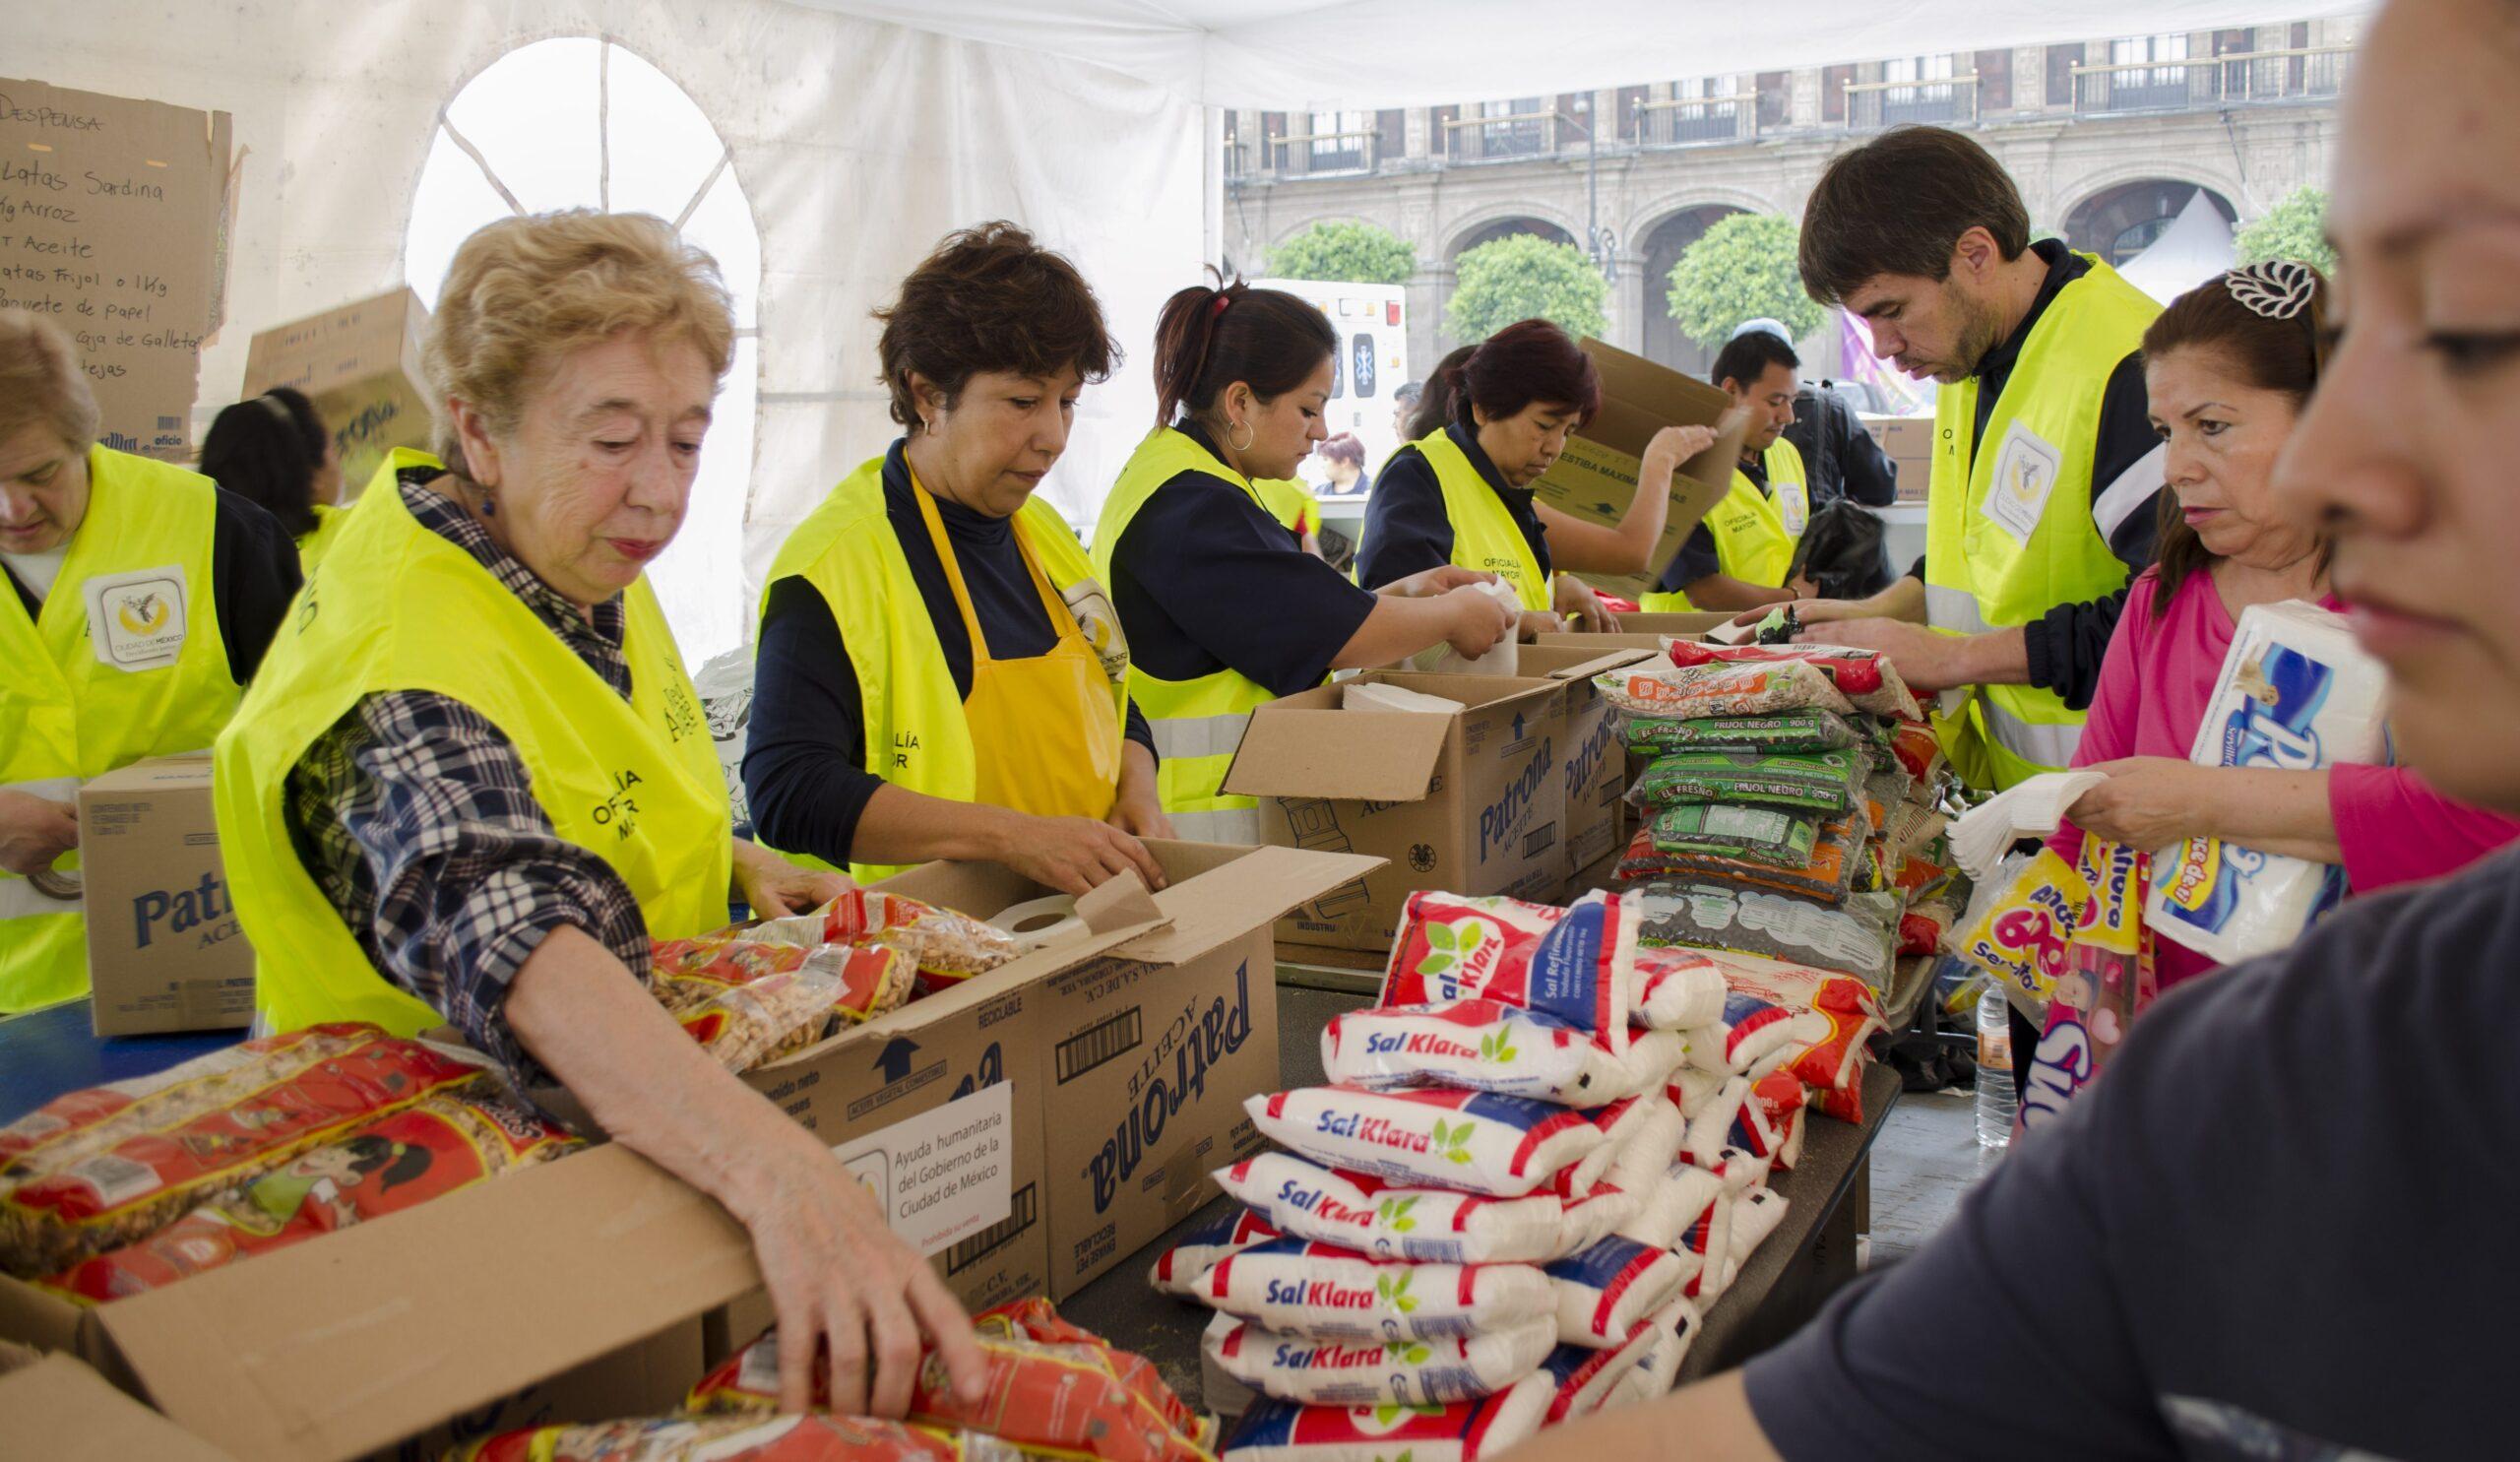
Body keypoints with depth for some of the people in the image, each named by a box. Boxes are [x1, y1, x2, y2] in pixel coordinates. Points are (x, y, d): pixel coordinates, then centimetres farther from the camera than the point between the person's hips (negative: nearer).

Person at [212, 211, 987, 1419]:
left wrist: (734, 864, 3)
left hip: (662, 1084, 7)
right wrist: (773, 1167, -59)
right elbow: (502, 924, -46)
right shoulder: (402, 663, -27)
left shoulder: (593, 573, 1)